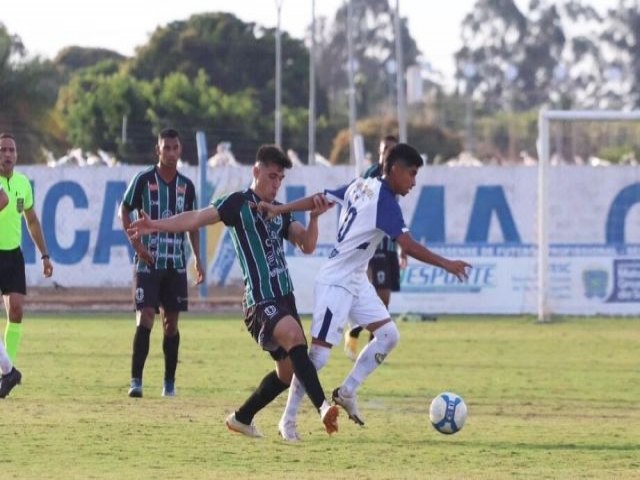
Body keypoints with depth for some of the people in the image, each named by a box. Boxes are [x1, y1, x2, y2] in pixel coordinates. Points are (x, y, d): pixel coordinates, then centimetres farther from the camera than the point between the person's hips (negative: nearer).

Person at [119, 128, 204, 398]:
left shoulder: (186, 186, 8)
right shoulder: (143, 180, -4)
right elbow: (124, 211, 2)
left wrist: (197, 259, 10)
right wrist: (137, 245, -8)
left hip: (176, 263, 4)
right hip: (148, 262, -4)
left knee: (171, 321, 5)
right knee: (145, 317, -12)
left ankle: (169, 382, 11)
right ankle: (136, 380, -11)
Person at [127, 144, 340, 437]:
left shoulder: (280, 212, 18)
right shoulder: (239, 203, -1)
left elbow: (307, 245, 11)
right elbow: (197, 218, -10)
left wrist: (314, 217, -7)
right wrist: (157, 225, -23)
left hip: (284, 297, 8)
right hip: (260, 300, -8)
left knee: (288, 371, 11)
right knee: (293, 335, -34)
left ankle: (242, 418, 29)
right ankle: (323, 407, -46)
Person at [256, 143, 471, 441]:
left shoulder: (362, 185, 5)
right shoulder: (385, 201, -20)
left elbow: (321, 199, 5)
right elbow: (408, 246, -26)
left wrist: (279, 210, 3)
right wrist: (446, 264, -23)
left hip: (356, 281, 10)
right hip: (336, 284, -10)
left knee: (388, 335, 4)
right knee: (319, 352, -8)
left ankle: (347, 392, 14)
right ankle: (288, 420, -1)